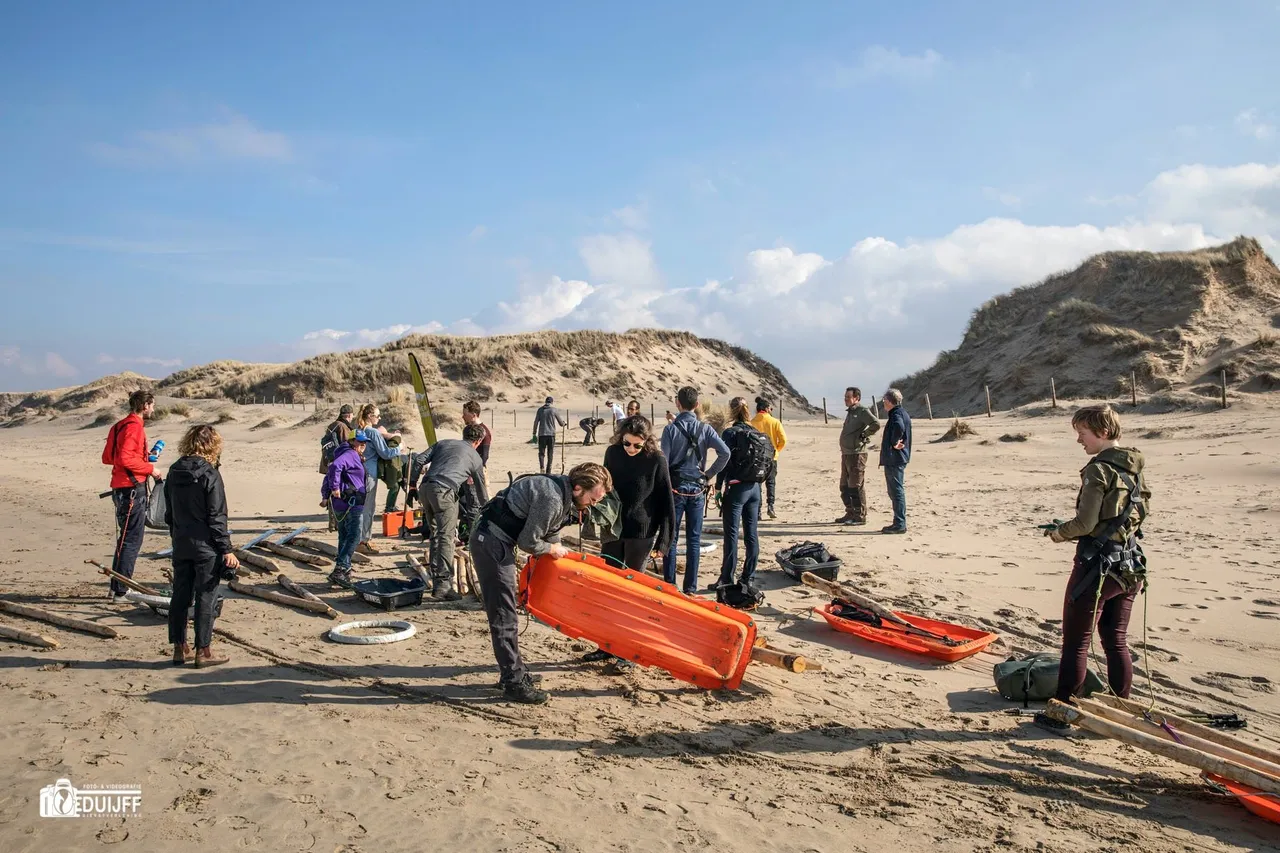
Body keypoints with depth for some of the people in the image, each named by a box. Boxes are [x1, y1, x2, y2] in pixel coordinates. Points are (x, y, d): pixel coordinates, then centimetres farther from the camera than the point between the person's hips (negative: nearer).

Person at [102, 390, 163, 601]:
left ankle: (116, 587, 24)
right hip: (132, 489, -11)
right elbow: (125, 459, -24)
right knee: (132, 540, -6)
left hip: (121, 488, 11)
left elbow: (107, 458, 21)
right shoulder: (134, 426, -14)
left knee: (126, 539, 18)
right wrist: (150, 468, -13)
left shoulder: (120, 425, 17)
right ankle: (120, 590, -3)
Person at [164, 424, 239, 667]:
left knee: (180, 595, 12)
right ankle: (203, 651, 7)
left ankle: (180, 647, 20)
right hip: (205, 546, -6)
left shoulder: (174, 472, 6)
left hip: (180, 545, 6)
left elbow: (169, 512, 14)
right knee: (206, 597, 1)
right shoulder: (210, 475, -14)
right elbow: (217, 517, -15)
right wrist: (227, 549, -11)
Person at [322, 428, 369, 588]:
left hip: (339, 503, 10)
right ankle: (339, 570, -15)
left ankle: (343, 570, 19)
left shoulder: (352, 456, 21)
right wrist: (335, 488, -24)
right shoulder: (351, 455, -9)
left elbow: (328, 476, 21)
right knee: (354, 536, -9)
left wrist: (325, 495, 16)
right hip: (351, 502, -10)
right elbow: (335, 466, -28)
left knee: (344, 537, 14)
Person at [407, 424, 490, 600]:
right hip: (444, 492, -5)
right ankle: (443, 586, -13)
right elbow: (481, 489, 27)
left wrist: (412, 485, 18)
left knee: (435, 534, 17)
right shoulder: (475, 457, 18)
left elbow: (418, 461, 13)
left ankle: (436, 579, 22)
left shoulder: (443, 443, 25)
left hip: (426, 488, 5)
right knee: (446, 538, -6)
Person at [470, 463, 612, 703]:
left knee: (504, 611, 17)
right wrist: (553, 550, -2)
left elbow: (550, 530, 18)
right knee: (504, 617, -5)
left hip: (494, 539, 10)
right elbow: (528, 542, -18)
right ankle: (514, 683, 2)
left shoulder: (563, 491, 6)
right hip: (492, 542, -10)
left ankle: (514, 670, 27)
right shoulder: (552, 498, -24)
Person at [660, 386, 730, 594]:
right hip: (697, 488, 2)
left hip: (676, 487, -2)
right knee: (694, 540, 8)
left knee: (671, 538, 6)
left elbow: (664, 461, -9)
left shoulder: (671, 429, -7)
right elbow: (725, 452, -12)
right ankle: (690, 587, 11)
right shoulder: (705, 429, -1)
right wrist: (709, 474, 0)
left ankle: (669, 585, 9)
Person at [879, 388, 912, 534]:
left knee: (897, 491, -6)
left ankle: (900, 524, -3)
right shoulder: (902, 413, 17)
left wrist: (894, 443, -24)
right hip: (898, 458, 10)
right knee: (895, 491, 15)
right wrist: (895, 442, 10)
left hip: (894, 459, -10)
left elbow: (899, 427, -36)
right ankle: (899, 523, 20)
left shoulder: (896, 414, -15)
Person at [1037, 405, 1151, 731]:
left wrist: (1057, 533, -1)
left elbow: (1085, 524, -20)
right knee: (1117, 641, 17)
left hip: (1096, 567, -8)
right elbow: (1140, 515, 15)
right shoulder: (1137, 470, 7)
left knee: (1076, 643, 2)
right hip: (1129, 567, 8)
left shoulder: (1098, 470, -18)